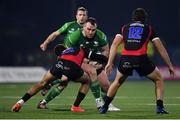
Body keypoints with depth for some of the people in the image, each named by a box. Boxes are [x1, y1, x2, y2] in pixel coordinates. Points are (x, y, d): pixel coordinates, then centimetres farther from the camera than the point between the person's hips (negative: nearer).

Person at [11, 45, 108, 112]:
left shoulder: (62, 54, 42)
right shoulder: (81, 50, 36)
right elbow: (97, 57, 34)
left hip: (58, 66, 3)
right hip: (73, 69, -3)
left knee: (42, 83, 22)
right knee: (86, 82, 27)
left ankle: (20, 102, 10)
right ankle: (76, 106, 19)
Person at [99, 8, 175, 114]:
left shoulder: (125, 28, 24)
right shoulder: (149, 29, 20)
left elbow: (115, 44, 11)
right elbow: (161, 49, 18)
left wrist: (110, 63, 7)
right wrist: (170, 66, 23)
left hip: (125, 59, 2)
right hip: (141, 58, -2)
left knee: (117, 82, 29)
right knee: (158, 79, 21)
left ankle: (104, 107, 26)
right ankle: (160, 107, 9)